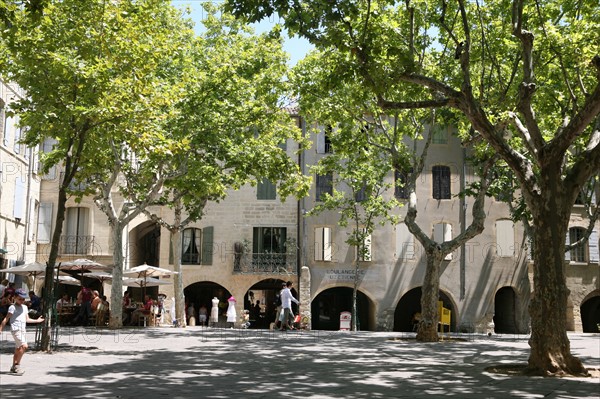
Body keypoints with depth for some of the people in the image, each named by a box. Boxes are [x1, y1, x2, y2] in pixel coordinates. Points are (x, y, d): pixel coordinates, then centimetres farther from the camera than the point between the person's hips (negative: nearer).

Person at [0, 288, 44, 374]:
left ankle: (14, 367, 20)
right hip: (16, 329, -8)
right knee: (24, 346, -21)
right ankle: (17, 364, -11)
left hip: (23, 330, 8)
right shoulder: (13, 307, -7)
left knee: (18, 349, 11)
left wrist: (37, 320, 22)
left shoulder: (25, 307, 15)